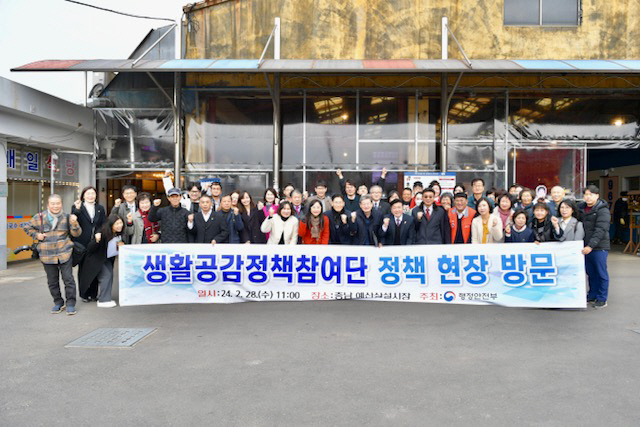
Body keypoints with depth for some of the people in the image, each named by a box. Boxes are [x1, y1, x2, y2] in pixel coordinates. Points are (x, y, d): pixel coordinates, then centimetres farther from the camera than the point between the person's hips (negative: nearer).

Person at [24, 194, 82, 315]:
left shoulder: (66, 217, 3)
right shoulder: (39, 217, 3)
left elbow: (76, 234, 1)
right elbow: (28, 228, 18)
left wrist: (74, 223, -18)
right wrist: (36, 235, 1)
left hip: (64, 253, -1)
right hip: (47, 254, 1)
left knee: (68, 279, -4)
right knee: (52, 281, 10)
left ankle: (71, 304, 6)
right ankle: (58, 302, 25)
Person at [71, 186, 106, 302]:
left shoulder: (100, 208, 12)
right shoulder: (76, 207, 2)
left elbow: (104, 225, 8)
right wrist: (76, 210, -22)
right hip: (82, 243, -2)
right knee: (83, 268, 5)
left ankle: (93, 294, 15)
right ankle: (83, 294, 15)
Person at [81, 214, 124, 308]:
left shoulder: (118, 234, -10)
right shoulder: (103, 233, -31)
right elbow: (90, 249, -29)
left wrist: (120, 244, -10)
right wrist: (96, 240, -47)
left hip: (108, 258, 7)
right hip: (97, 258, -7)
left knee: (109, 276, 5)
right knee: (106, 275, -14)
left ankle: (105, 298, 17)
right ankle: (104, 300, -6)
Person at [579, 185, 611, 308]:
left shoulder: (603, 210, -11)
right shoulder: (581, 208, 10)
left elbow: (600, 231, -19)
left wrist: (591, 245, -25)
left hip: (599, 247, -6)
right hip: (586, 247, 6)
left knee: (601, 273, 3)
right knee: (590, 272, 14)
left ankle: (602, 299, 12)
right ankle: (592, 296, 26)